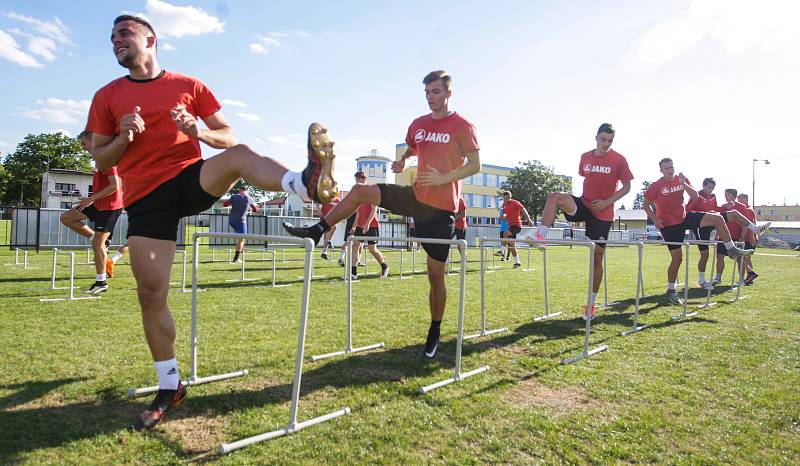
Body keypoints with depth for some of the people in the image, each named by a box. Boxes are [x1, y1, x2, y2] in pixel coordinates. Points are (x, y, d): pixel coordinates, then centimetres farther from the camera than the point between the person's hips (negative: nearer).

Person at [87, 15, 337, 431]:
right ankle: (169, 385, 13)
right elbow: (101, 161, 11)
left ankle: (308, 185, -63)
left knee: (239, 155, -33)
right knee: (150, 293, -3)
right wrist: (123, 138, -10)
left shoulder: (189, 86, 10)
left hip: (191, 178, -1)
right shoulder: (107, 96, 14)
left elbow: (228, 138, 7)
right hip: (145, 197, 2)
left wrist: (197, 131, -14)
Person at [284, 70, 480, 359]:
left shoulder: (462, 126, -6)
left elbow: (475, 165, -9)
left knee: (436, 275, 1)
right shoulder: (419, 124, 10)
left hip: (441, 208, -5)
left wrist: (444, 178, -24)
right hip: (416, 196, 5)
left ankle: (434, 335, 18)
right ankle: (317, 231, -2)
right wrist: (401, 162, 3)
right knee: (361, 190, -11)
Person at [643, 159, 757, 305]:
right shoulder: (655, 186, -11)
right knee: (677, 257, -4)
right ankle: (671, 290, 9)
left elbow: (695, 196, -4)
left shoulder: (681, 179, 3)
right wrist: (655, 219, -19)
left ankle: (731, 249, 7)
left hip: (685, 217, 5)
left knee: (717, 219, -8)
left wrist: (683, 183, -19)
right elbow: (646, 205, -7)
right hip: (669, 225, -5)